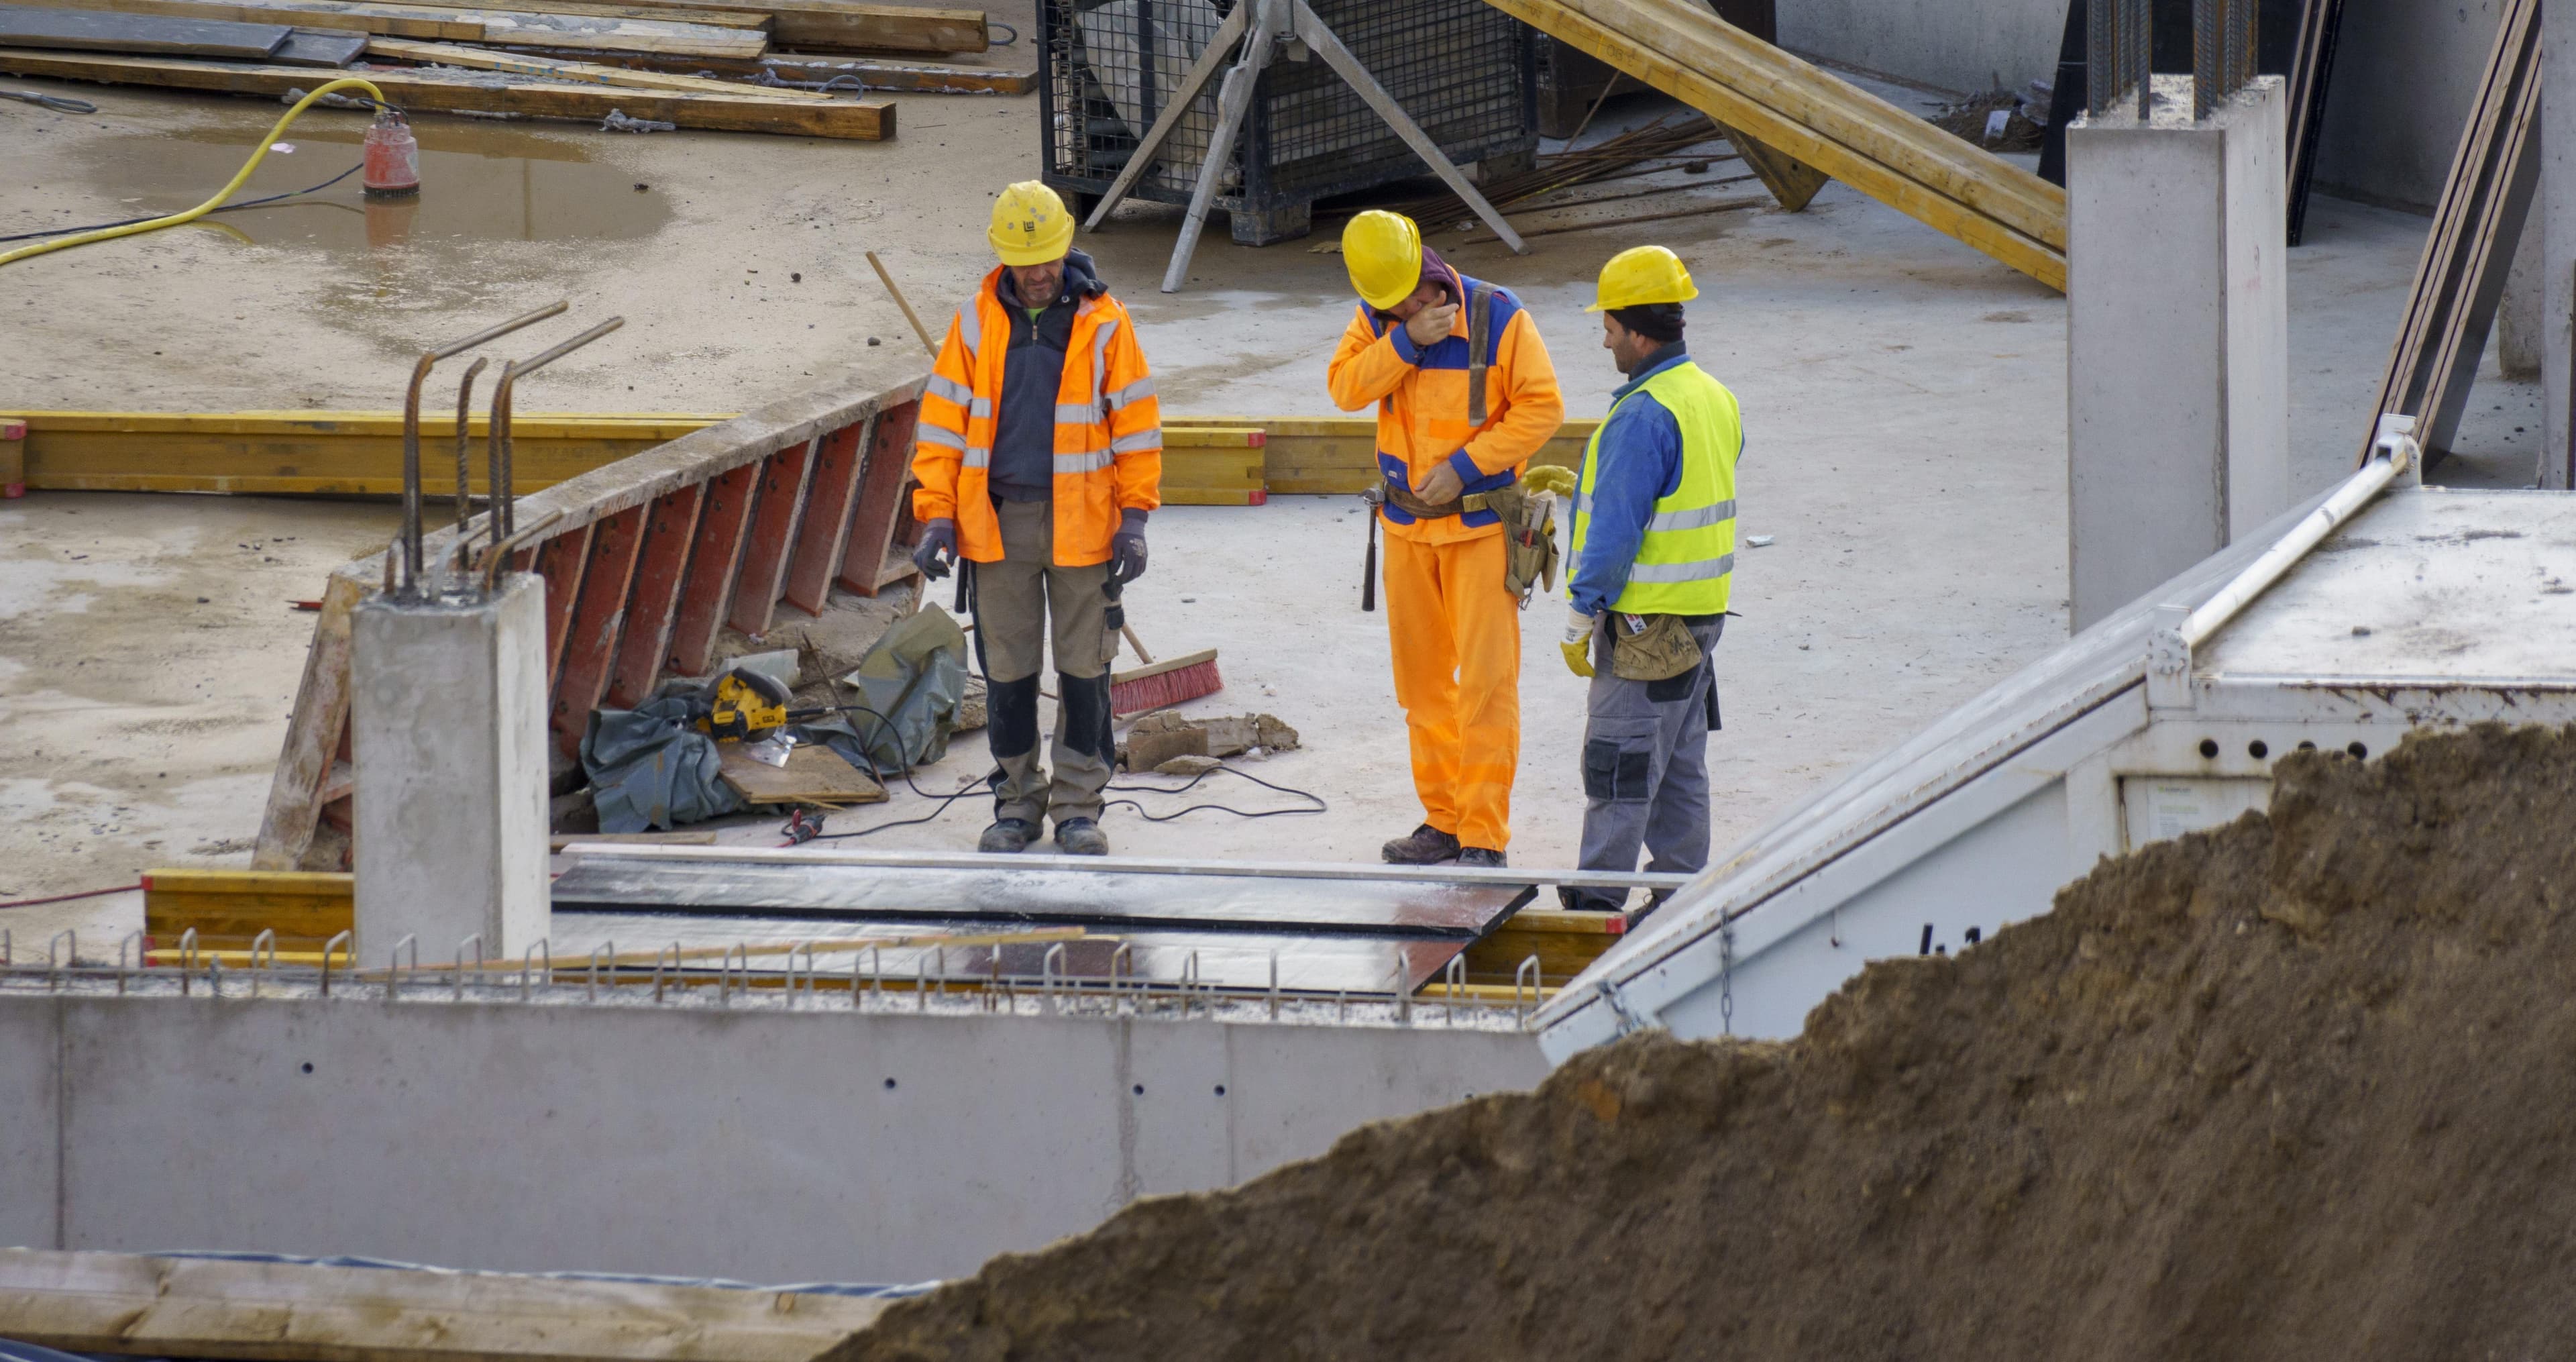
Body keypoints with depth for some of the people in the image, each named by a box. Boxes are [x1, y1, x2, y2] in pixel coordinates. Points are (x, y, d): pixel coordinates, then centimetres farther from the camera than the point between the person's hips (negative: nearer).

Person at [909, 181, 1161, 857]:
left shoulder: (1103, 324, -1)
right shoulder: (975, 325, 4)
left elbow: (1136, 423, 2)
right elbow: (943, 421, 5)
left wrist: (1134, 519, -4)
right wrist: (936, 517, -3)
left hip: (1080, 521, -2)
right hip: (997, 520, 2)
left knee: (1083, 666, 2)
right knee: (1006, 667, 6)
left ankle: (1079, 803, 11)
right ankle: (1018, 799, 16)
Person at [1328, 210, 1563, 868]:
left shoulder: (1498, 318, -12)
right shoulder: (1376, 319, 1)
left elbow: (1541, 408, -13)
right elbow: (1347, 387, -12)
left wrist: (1463, 466, -18)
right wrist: (1406, 341, -24)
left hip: (1480, 522, -5)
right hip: (1407, 524, 5)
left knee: (1485, 678, -8)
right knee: (1422, 678, 10)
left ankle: (1485, 836, -7)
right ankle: (1443, 820, 20)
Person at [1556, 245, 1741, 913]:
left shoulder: (1644, 417, -20)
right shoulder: (1716, 399, 10)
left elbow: (1616, 530, -20)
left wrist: (1579, 619, -13)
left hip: (1646, 624, -9)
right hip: (1703, 610, 9)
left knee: (1618, 768, -3)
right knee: (1681, 768, 14)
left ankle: (1598, 901, 1)